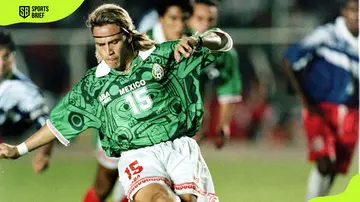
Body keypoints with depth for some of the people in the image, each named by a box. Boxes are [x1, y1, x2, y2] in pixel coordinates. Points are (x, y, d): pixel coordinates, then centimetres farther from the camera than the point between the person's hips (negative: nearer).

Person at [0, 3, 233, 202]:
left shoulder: (165, 56, 9)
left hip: (180, 147, 0)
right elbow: (59, 122, 27)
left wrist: (195, 41, -15)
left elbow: (222, 41, 8)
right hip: (139, 157, 0)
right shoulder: (93, 86, 14)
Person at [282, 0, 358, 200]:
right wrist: (306, 100, -8)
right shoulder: (325, 35, -7)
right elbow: (290, 60, -7)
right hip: (321, 110, -5)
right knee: (324, 163, -20)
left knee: (334, 169, 7)